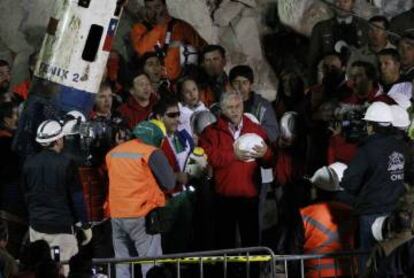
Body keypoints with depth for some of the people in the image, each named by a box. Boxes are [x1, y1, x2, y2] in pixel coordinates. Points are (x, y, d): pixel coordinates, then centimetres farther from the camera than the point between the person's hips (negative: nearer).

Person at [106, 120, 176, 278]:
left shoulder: (113, 153, 12)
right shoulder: (151, 154, -6)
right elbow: (169, 183, -6)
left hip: (116, 215, 6)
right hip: (143, 216, -5)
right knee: (151, 265, -4)